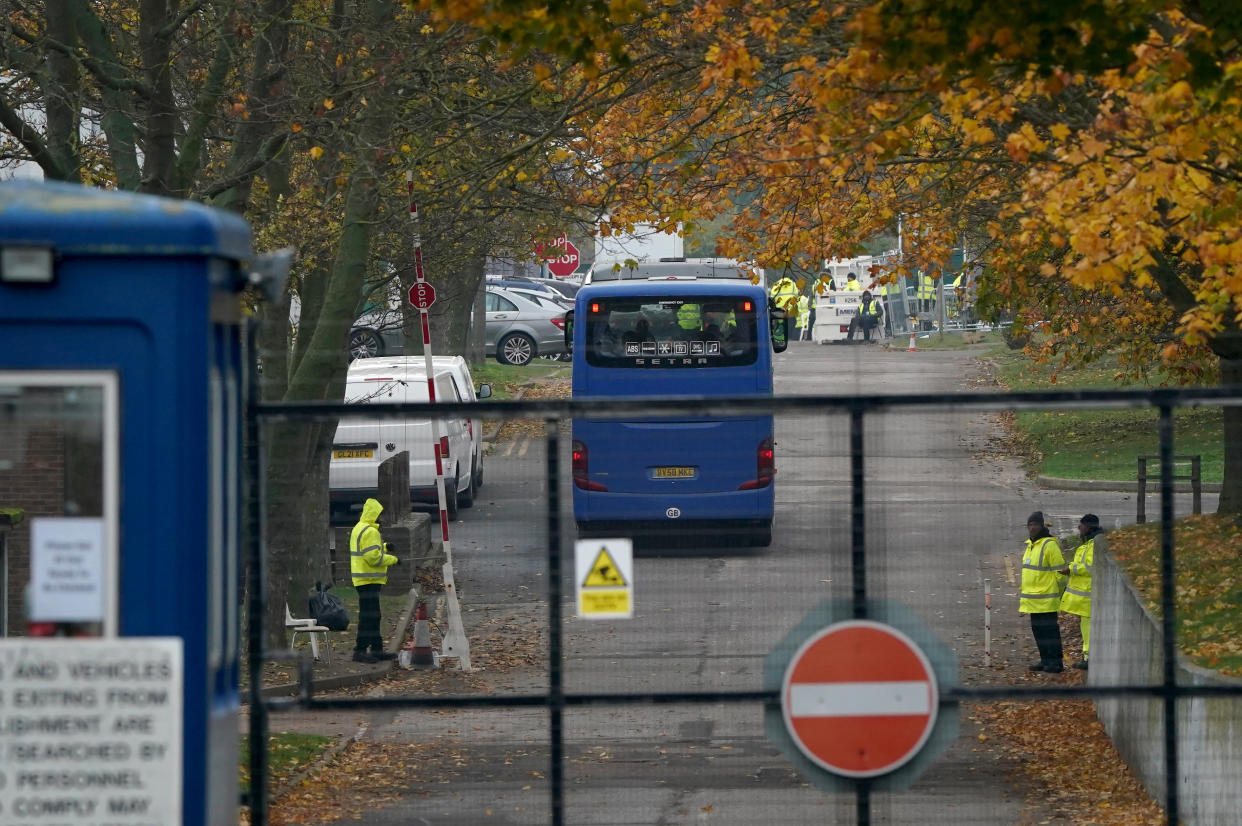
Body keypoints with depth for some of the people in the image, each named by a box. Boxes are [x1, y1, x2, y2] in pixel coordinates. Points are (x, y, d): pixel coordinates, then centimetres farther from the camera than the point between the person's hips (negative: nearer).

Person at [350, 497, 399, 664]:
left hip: (362, 579, 11)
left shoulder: (358, 529, 16)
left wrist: (384, 547, 13)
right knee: (368, 616, -9)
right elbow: (373, 557, -22)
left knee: (373, 616, 16)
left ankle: (377, 649, 21)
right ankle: (360, 651, -10)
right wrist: (392, 559, -10)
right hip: (369, 580, -11)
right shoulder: (370, 532, -17)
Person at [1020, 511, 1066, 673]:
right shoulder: (1030, 544, 15)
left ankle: (1055, 662, -2)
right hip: (1032, 598, 9)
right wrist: (1022, 592, 23)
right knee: (1037, 629, 11)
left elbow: (1059, 571, -13)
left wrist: (1061, 592, -12)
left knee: (1049, 629, -6)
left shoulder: (1050, 545, -14)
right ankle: (1045, 660, 18)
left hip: (1046, 598, -9)